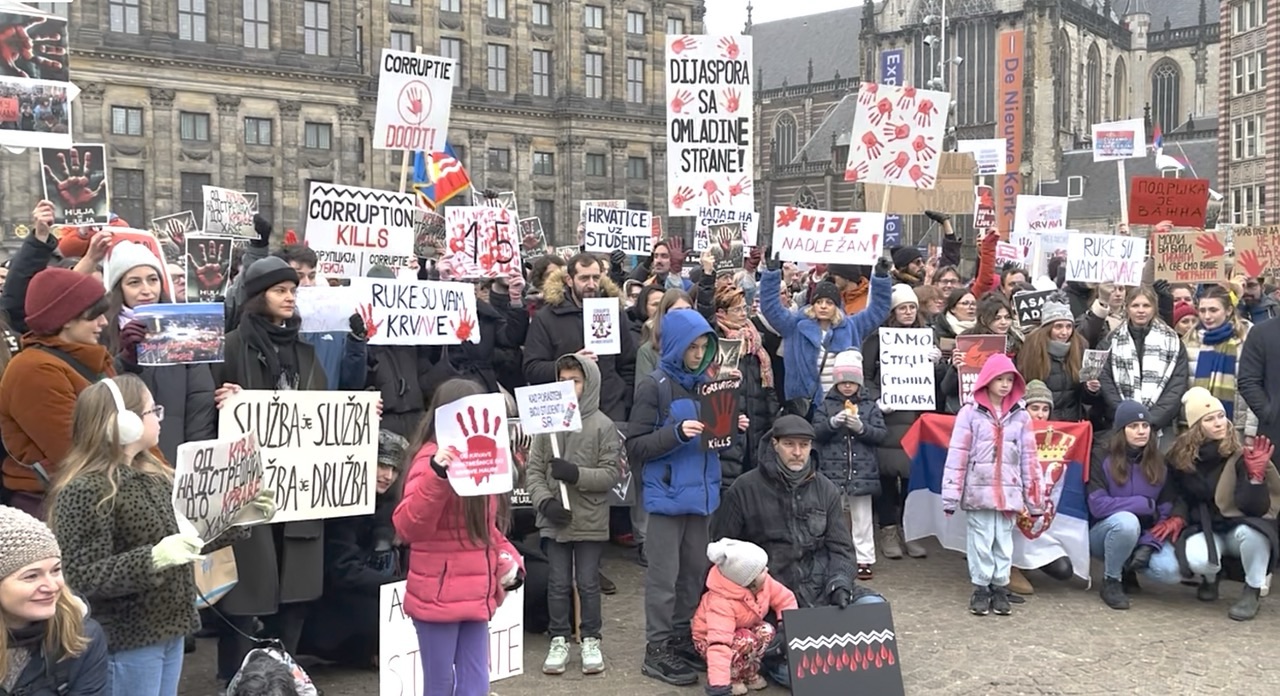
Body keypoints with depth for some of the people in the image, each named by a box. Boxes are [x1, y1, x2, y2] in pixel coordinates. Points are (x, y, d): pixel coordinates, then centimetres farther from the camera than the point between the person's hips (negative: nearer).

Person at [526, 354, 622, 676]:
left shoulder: (603, 426, -5)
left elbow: (612, 473, -8)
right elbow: (533, 471, 0)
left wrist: (575, 474, -19)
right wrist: (545, 502, -13)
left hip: (591, 520, -1)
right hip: (554, 520, 2)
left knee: (588, 583, 8)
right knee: (558, 583, 10)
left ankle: (591, 640, 23)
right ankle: (560, 641, 23)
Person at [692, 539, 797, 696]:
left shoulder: (763, 582, -21)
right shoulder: (722, 604, -42)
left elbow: (785, 599, -5)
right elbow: (720, 643, -52)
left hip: (744, 629, 7)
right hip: (709, 639, -7)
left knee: (767, 631, -21)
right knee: (747, 641, -34)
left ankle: (750, 673, -1)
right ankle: (732, 676, -9)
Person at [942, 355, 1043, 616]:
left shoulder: (1021, 416, 6)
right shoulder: (970, 412, -4)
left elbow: (1029, 458, 9)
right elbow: (957, 455, -5)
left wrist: (1033, 498, 7)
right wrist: (950, 495, -8)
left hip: (1008, 491, 3)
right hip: (979, 490, -2)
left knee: (1004, 541, 9)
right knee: (981, 541, 3)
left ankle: (1000, 589, 19)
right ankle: (981, 589, 14)